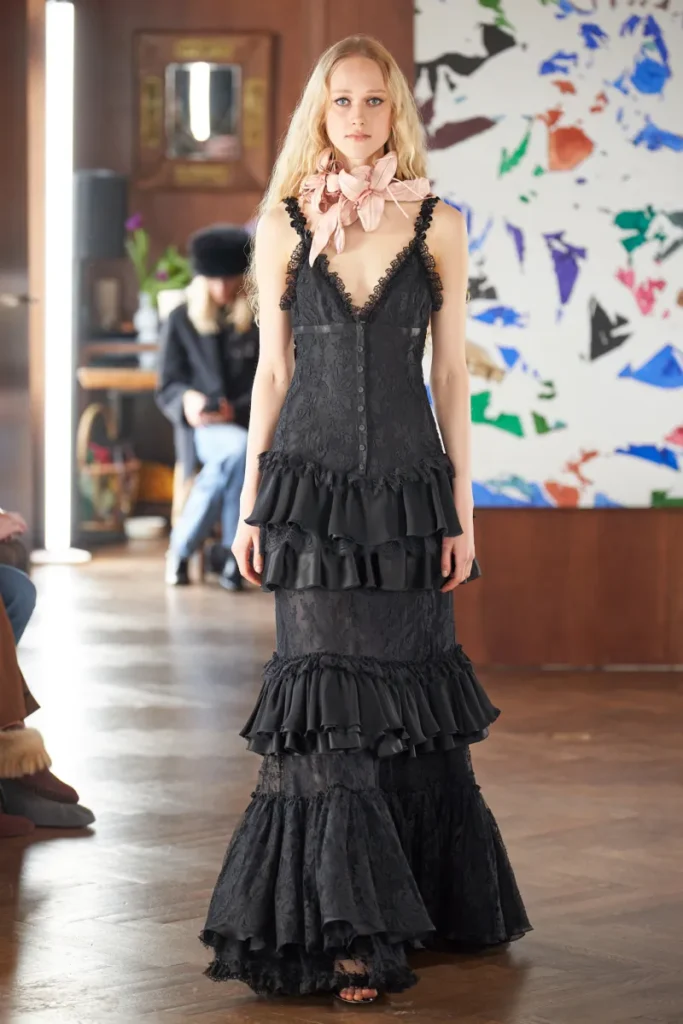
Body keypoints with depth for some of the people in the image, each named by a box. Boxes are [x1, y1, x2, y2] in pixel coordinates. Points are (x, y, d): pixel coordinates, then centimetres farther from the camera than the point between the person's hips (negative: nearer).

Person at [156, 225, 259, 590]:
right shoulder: (181, 320, 9)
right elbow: (167, 389, 9)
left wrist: (236, 410, -13)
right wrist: (188, 401, -15)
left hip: (249, 425, 1)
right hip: (202, 427, -1)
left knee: (233, 457, -36)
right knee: (238, 450, -36)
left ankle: (182, 547, -20)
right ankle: (234, 553, -24)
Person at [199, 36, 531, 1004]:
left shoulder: (438, 225, 3)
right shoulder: (284, 224, 4)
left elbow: (451, 372, 4)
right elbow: (272, 370, 6)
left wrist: (462, 507, 1)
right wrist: (251, 504, 3)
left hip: (408, 483, 1)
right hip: (312, 481, 0)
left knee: (410, 689, 6)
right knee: (328, 695, -3)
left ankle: (430, 900, 23)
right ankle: (346, 928, 1)